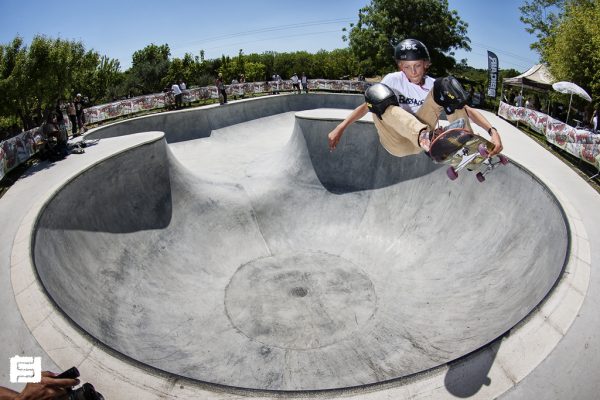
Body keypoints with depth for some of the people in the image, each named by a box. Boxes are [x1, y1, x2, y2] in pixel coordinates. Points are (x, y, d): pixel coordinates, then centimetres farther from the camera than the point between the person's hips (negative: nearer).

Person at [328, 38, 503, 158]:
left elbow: (467, 109, -6)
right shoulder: (393, 80, -3)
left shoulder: (435, 86, 0)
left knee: (447, 86, -14)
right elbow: (368, 103, -4)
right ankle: (424, 135, -45)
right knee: (376, 93, -27)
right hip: (397, 143, -1)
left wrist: (493, 131, -22)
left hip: (420, 138, 1)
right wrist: (340, 128, -16)